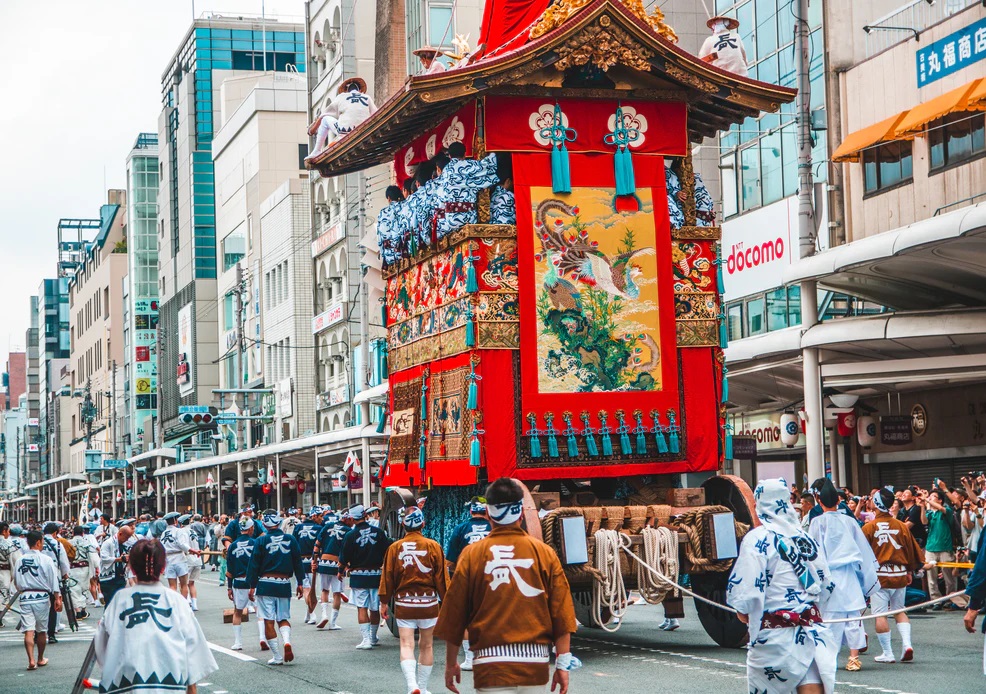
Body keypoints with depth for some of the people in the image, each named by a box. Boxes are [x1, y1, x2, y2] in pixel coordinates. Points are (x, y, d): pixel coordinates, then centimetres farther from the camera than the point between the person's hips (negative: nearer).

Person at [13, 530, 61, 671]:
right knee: (41, 630, 13)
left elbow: (16, 582, 12)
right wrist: (57, 598, -1)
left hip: (25, 597, 2)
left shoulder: (20, 560, 3)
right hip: (41, 596, -2)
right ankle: (40, 659, 25)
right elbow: (53, 580, -7)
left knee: (28, 630, -2)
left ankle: (31, 660, -14)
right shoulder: (45, 559, -7)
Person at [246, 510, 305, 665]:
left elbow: (254, 565, -4)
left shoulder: (261, 541, -5)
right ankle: (287, 641, -13)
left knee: (269, 621, 3)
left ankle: (277, 657, 2)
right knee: (283, 618, 16)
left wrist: (252, 586, 2)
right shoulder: (290, 540, 3)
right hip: (284, 585, 3)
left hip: (265, 585, -3)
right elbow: (298, 563, 7)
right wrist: (300, 583, 15)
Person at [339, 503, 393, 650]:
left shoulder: (350, 535, -9)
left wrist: (342, 570, 13)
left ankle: (366, 639, -11)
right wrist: (383, 566, 19)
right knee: (375, 608, 13)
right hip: (376, 575, 3)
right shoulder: (378, 532, -2)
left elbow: (343, 559, -7)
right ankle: (373, 637, 27)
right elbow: (388, 552, 1)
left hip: (358, 576, -3)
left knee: (361, 607, -1)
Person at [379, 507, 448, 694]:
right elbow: (441, 577, -1)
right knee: (426, 646, 13)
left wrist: (384, 602, 10)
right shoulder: (433, 546, -4)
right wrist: (445, 603, 7)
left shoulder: (395, 548, -3)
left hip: (403, 603, 0)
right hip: (428, 603, 1)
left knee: (406, 645, -3)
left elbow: (387, 576, 1)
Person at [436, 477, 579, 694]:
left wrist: (451, 663, 14)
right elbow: (562, 613, 0)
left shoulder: (472, 554, -1)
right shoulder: (545, 553, 1)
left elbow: (454, 615, 3)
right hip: (535, 665, 2)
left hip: (490, 664, -2)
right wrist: (563, 665, 5)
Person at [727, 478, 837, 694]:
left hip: (774, 634, -5)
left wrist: (742, 611, 3)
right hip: (811, 626, 5)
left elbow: (746, 589, -16)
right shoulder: (805, 537, 9)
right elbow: (825, 583, 15)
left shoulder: (758, 539, -10)